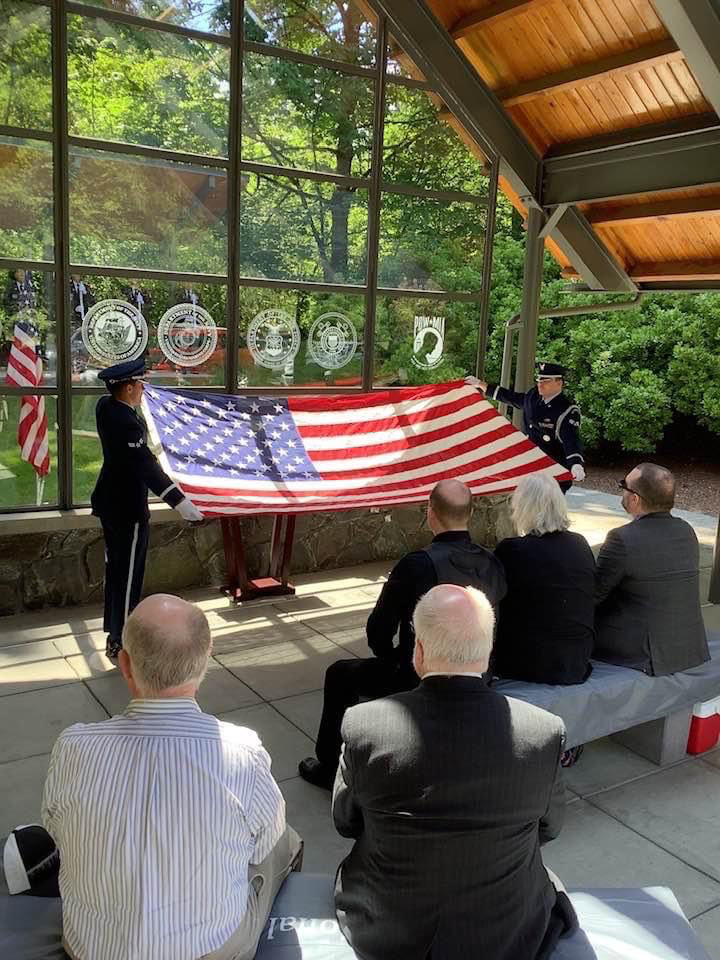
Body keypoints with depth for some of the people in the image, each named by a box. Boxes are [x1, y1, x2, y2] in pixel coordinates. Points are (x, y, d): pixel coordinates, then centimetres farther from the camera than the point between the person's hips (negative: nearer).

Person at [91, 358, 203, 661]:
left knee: (115, 568, 21)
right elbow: (147, 466, -32)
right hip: (128, 508, -10)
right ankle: (120, 644, 8)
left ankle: (114, 629, 35)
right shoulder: (126, 422, -27)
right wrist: (180, 502, -35)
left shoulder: (105, 406, 1)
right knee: (128, 575, -1)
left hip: (110, 502, 10)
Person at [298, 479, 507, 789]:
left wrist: (390, 657, 10)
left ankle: (330, 767, 29)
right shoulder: (492, 564, -6)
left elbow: (378, 631, -14)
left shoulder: (416, 564, -24)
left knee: (339, 674, 19)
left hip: (418, 681, -6)